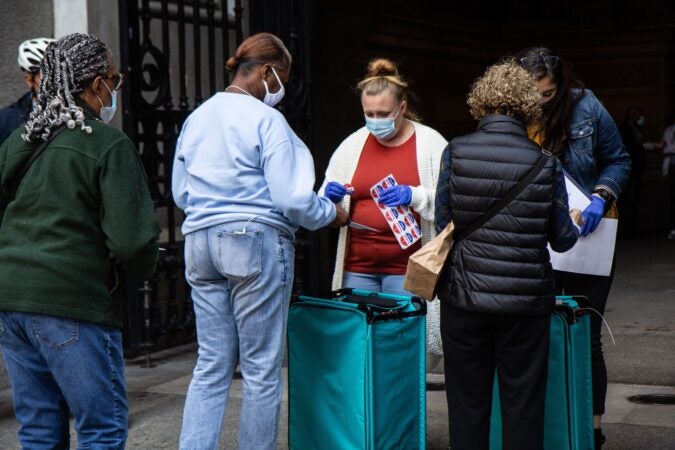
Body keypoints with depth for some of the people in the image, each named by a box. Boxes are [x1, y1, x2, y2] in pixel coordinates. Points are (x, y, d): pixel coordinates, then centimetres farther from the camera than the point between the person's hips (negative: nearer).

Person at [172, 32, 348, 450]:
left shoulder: (196, 118, 11)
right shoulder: (266, 119, -10)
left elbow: (180, 194, 17)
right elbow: (291, 200, -13)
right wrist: (332, 214, 4)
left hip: (200, 242, 7)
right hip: (255, 242, -6)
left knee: (211, 366, 10)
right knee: (262, 368, 4)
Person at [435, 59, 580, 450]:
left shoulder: (455, 153, -5)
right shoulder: (545, 164, -7)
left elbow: (442, 223, 0)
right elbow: (562, 239, 2)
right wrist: (575, 226, 24)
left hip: (463, 297, 1)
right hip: (526, 301, -1)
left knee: (467, 402, 11)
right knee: (523, 404, 9)